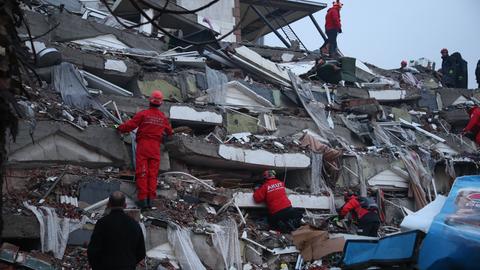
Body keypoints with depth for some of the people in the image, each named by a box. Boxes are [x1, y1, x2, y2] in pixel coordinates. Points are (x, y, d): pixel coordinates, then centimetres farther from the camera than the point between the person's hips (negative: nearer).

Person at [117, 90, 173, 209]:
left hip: (143, 145, -3)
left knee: (142, 172, -5)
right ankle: (150, 199, -1)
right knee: (153, 173, 4)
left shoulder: (143, 114, -5)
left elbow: (130, 125, -3)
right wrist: (170, 132, 52)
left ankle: (143, 198, -11)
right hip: (155, 147, 3)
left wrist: (120, 128, 17)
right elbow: (169, 131, 28)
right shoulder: (163, 117, 10)